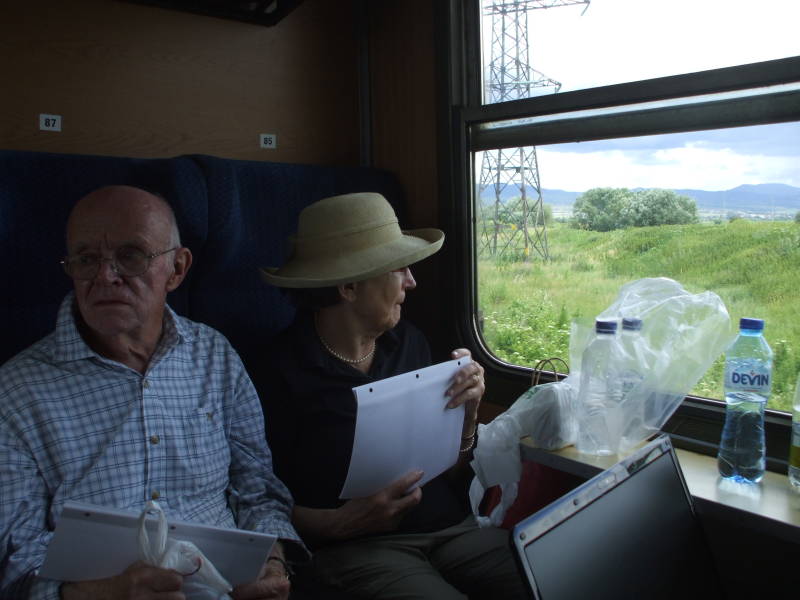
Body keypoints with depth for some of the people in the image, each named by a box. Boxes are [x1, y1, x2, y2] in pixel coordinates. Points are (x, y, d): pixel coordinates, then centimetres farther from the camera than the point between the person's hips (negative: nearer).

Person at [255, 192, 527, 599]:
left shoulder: (409, 343, 7)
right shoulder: (282, 371, -10)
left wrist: (466, 415, -6)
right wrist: (344, 522, -18)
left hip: (452, 525, 5)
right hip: (357, 546, -5)